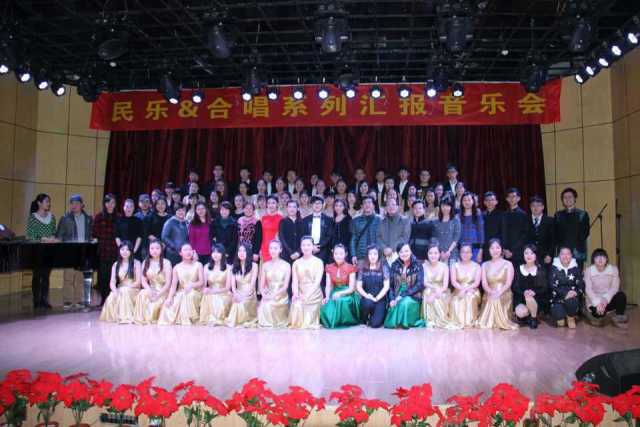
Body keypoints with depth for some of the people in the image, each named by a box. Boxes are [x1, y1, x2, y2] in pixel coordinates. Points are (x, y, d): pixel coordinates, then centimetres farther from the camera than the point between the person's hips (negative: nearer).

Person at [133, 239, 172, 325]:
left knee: (154, 305, -31)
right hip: (151, 290, 3)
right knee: (142, 294, -31)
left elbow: (168, 283, -8)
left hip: (163, 292, -3)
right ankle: (141, 318, -19)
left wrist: (158, 295, -19)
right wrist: (149, 291, -17)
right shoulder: (145, 262, 8)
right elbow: (143, 280, 3)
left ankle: (152, 318, -1)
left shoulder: (166, 263, -4)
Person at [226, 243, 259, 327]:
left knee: (242, 303, -34)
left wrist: (244, 295, -23)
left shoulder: (254, 265, 1)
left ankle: (247, 320, -13)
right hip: (238, 294, 2)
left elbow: (252, 283, -9)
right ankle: (235, 321, -12)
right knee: (237, 302, -32)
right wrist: (235, 294, -21)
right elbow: (233, 283, 0)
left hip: (249, 294, -2)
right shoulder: (234, 266, 12)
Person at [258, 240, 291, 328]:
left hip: (281, 297, -2)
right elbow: (262, 285, 5)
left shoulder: (286, 265, 0)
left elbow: (286, 286, -7)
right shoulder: (265, 265, 9)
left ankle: (277, 321, -4)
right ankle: (266, 323, -3)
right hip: (267, 296, 2)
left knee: (268, 305, -31)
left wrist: (274, 295, -21)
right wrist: (264, 295, -17)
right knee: (264, 305, -30)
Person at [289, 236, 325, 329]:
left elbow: (317, 281, -9)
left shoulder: (318, 262, 1)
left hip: (314, 294, -2)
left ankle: (309, 322, 13)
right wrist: (296, 294, -19)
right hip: (300, 294, 2)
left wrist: (307, 295, -22)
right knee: (297, 305, -30)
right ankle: (298, 323, -5)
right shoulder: (296, 263, 11)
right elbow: (294, 281, 2)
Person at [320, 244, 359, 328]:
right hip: (334, 294, 2)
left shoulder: (350, 268, -5)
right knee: (325, 308, -29)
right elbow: (328, 286, 3)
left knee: (342, 301, -37)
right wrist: (327, 297, -17)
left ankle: (344, 321, -9)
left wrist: (340, 293, -25)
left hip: (347, 294, -2)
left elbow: (351, 288, -8)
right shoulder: (329, 268, 6)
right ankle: (333, 321, 3)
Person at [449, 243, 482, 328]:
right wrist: (462, 289, -21)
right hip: (458, 292, 0)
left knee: (470, 298, -34)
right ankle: (458, 321, -20)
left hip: (472, 292, 0)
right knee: (456, 301, -31)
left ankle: (470, 321, -25)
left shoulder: (476, 266, 6)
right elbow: (453, 282, -3)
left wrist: (466, 289, -20)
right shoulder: (455, 266, 8)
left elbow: (477, 283, -4)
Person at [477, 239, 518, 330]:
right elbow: (484, 283, 2)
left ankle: (502, 321, 1)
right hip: (489, 296, 1)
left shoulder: (508, 264, 4)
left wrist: (499, 293, -23)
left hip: (504, 295, -1)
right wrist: (491, 292, -19)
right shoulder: (485, 265, 12)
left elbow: (508, 283, -6)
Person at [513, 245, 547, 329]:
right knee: (520, 312, -30)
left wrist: (534, 292, -23)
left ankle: (534, 318, -7)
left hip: (537, 299, -1)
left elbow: (544, 288, -2)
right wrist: (523, 292, -21)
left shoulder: (541, 270, 3)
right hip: (521, 298, 1)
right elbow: (515, 287, 0)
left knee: (529, 298, -36)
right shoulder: (519, 269, 5)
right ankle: (527, 316, 9)